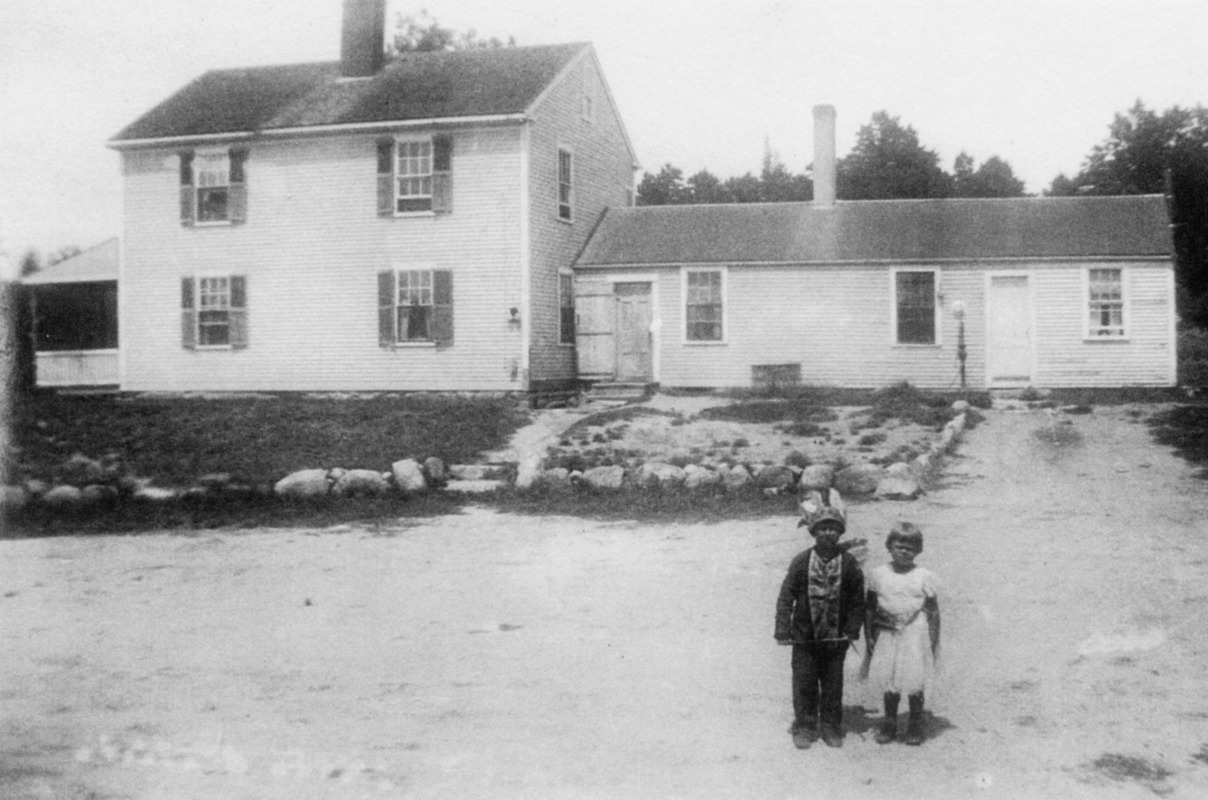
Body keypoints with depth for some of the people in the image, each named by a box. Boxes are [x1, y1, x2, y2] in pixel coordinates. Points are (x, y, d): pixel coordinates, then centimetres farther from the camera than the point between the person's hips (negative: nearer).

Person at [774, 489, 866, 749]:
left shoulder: (849, 563, -5)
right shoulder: (802, 561, -7)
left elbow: (857, 601, 0)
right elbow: (786, 597, -4)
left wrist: (852, 631, -7)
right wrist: (783, 631, -9)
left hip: (836, 638, 1)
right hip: (805, 636, 0)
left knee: (833, 683, 10)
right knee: (804, 682, 6)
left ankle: (831, 727, 24)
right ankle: (804, 726, 20)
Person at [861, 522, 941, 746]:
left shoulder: (924, 577, -3)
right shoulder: (879, 575, 2)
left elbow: (933, 612, 0)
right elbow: (870, 608, 8)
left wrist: (933, 642, -4)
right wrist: (869, 637, 4)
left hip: (915, 636, -2)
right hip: (886, 635, 2)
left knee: (915, 682, 5)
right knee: (888, 682, 10)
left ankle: (915, 727, 19)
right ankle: (889, 725, 23)